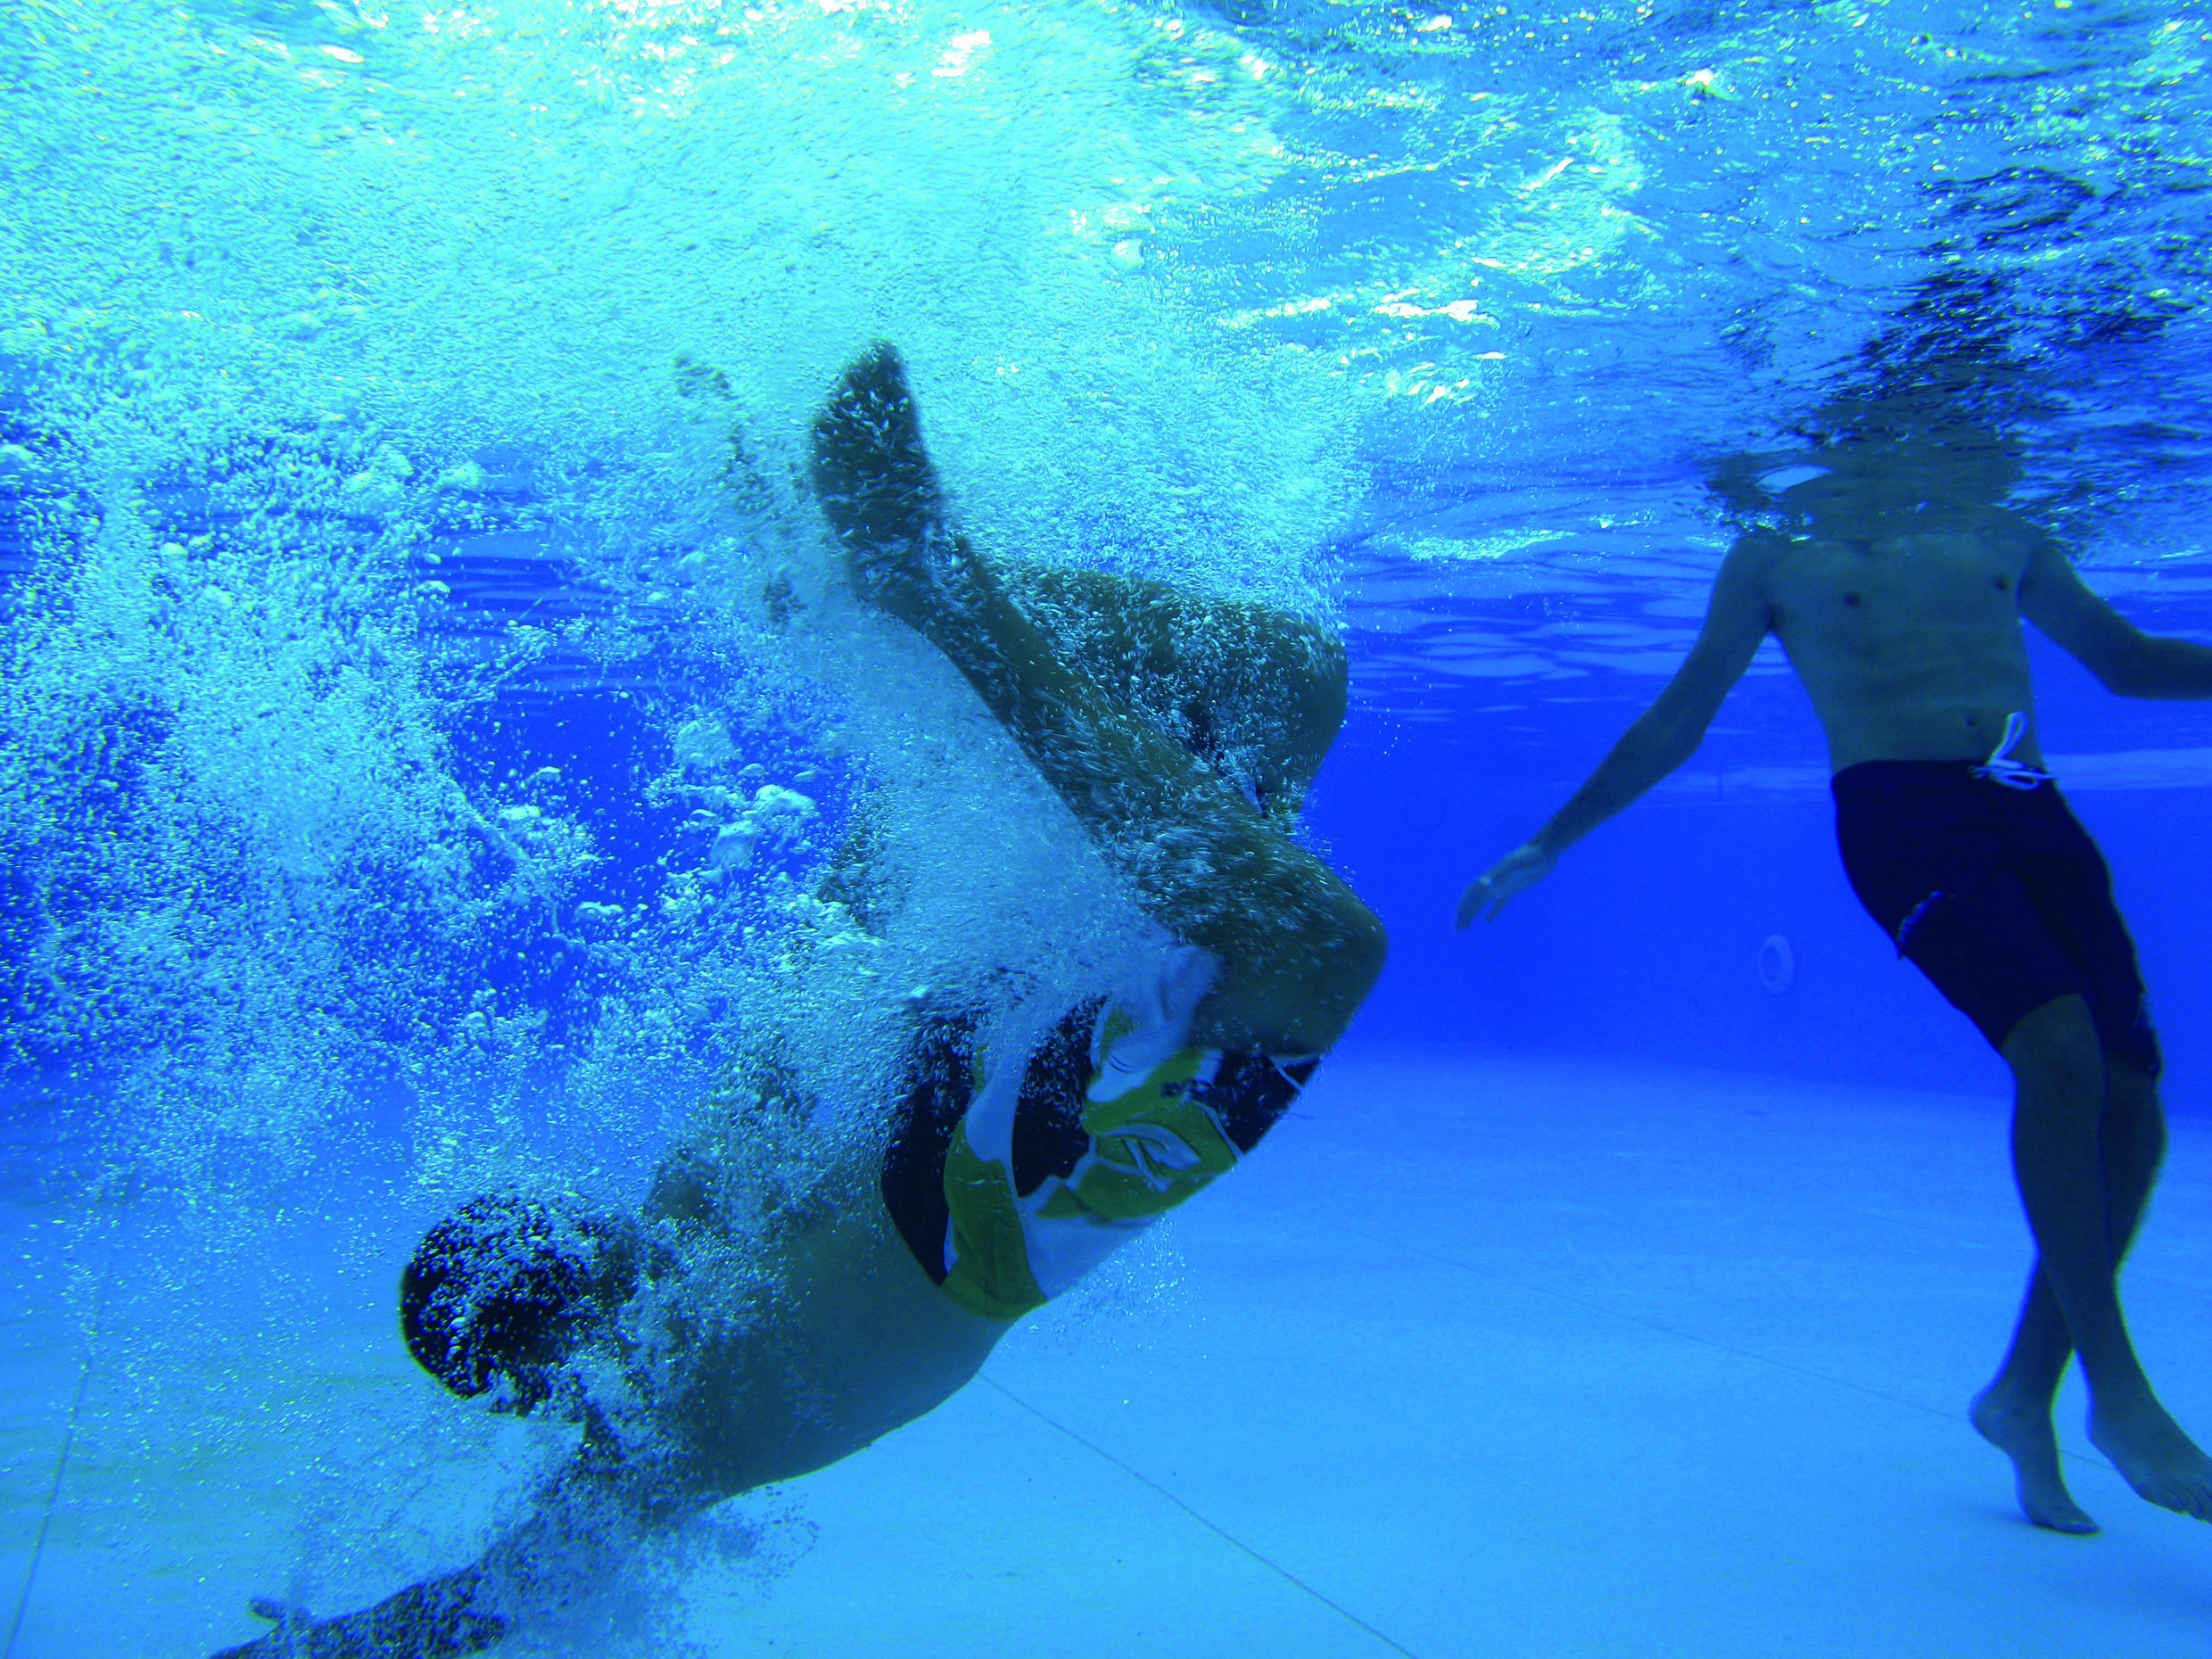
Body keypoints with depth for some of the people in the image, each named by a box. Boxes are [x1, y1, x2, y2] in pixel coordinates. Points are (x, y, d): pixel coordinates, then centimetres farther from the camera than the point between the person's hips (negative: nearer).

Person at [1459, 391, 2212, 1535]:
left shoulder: (2003, 533, 21)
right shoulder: (1779, 553, 12)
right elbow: (1674, 724, 13)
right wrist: (1549, 843, 11)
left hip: (2035, 810, 5)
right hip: (1900, 812, -5)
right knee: (2061, 1050, -26)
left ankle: (2025, 1392, 13)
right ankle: (2118, 1389, -10)